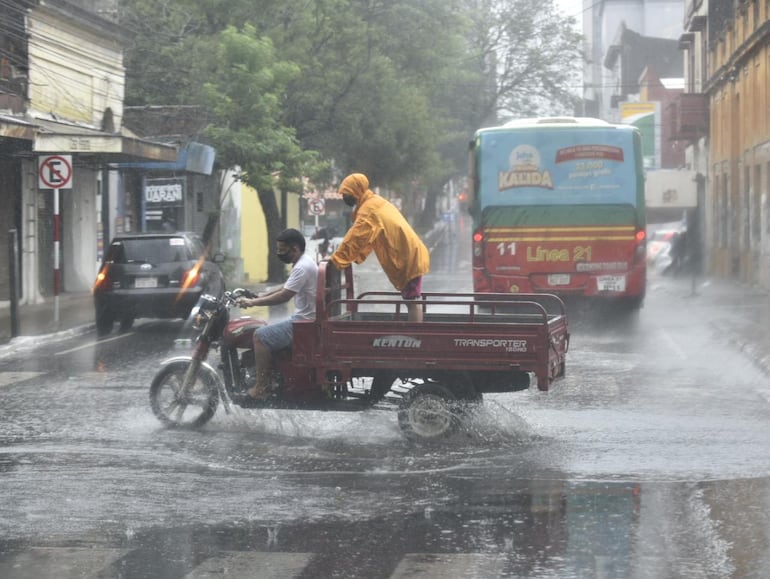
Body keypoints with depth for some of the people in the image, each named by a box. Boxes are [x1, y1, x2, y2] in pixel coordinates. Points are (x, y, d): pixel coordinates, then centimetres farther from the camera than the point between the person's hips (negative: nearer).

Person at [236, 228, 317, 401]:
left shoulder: (302, 267, -20)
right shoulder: (304, 262, 14)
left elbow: (284, 296, -23)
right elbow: (285, 288, 23)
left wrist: (252, 302, -16)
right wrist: (259, 297, 15)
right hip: (304, 319, 11)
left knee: (261, 336, -14)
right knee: (268, 331, 24)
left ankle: (261, 388, -12)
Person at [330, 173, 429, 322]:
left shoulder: (369, 209, -16)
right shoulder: (376, 202, 16)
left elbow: (355, 238, -20)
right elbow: (364, 238, 20)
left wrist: (336, 260, -16)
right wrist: (355, 257, 14)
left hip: (408, 256, -10)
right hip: (410, 254, 10)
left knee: (412, 301, -11)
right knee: (411, 300, 11)